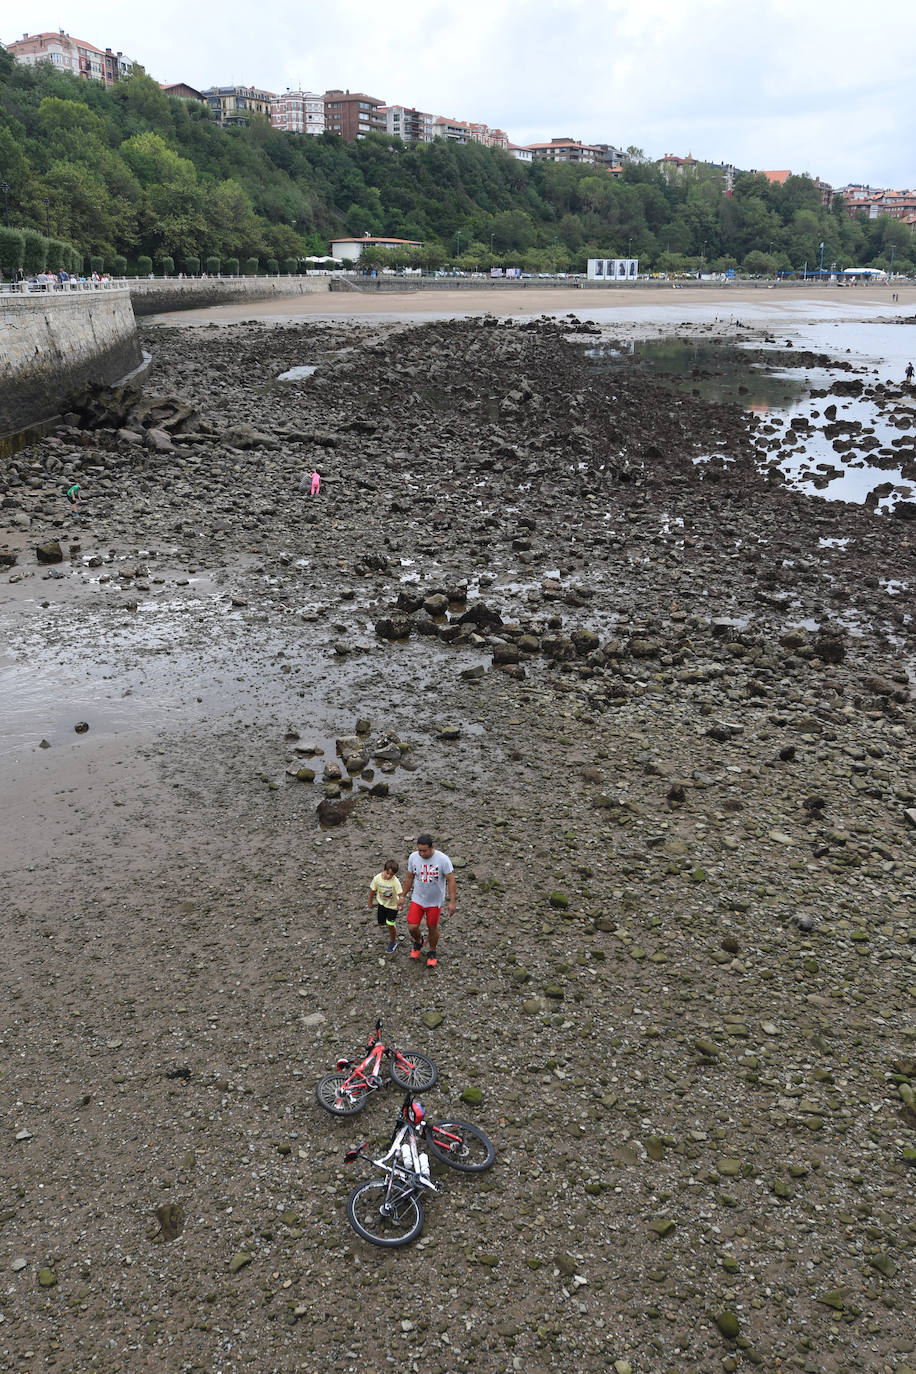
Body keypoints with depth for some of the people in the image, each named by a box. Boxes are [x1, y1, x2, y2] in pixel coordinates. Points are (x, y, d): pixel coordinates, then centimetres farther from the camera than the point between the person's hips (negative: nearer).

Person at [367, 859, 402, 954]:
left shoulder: (395, 881, -29)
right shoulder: (377, 878, -20)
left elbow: (400, 894, -30)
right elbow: (372, 890, -4)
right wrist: (370, 902, 7)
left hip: (392, 906, -4)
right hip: (381, 903, 4)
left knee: (390, 925, -2)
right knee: (382, 923, 16)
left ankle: (393, 942, 24)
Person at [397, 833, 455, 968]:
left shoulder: (443, 859, -23)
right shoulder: (413, 857, -12)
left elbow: (451, 880, -16)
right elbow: (409, 878, 3)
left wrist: (452, 902, -18)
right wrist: (402, 897, 8)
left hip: (435, 901, -2)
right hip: (417, 899, 2)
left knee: (432, 928, 12)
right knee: (412, 927, -2)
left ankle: (432, 953, 38)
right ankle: (418, 942, 34)